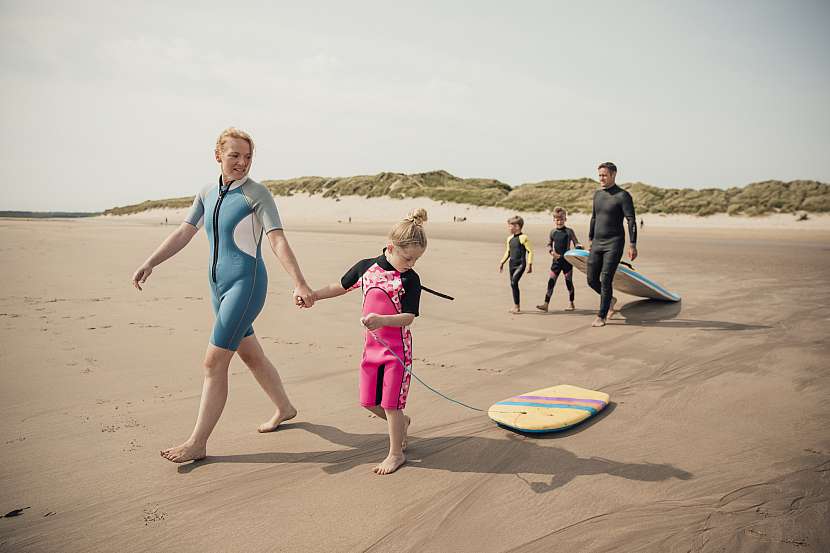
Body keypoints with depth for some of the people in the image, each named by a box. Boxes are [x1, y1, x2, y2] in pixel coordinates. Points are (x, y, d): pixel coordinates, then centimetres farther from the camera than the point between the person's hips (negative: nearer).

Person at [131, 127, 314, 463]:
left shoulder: (257, 194, -10)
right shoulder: (208, 194, 10)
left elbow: (278, 240, -20)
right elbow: (183, 234, 12)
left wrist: (299, 283, -30)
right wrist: (150, 263, 2)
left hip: (247, 284, -7)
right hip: (219, 284, 7)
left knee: (214, 362, -7)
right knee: (250, 355, 19)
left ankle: (197, 443, 3)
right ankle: (284, 408, 39)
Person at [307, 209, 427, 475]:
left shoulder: (411, 279, -11)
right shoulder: (366, 267, 0)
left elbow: (408, 318, -16)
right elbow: (340, 287, 16)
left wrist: (381, 320, -33)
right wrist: (312, 295, 6)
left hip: (398, 348, -5)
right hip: (372, 344, 5)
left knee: (391, 403, 1)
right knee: (369, 401, 12)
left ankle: (396, 453, 19)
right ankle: (402, 422, 39)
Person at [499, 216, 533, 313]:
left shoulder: (523, 237, -9)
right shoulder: (509, 238, 12)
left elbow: (530, 251, -9)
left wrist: (529, 264, -15)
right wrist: (502, 262, 20)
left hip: (520, 264, -8)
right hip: (512, 264, 8)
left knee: (514, 282, -20)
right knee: (513, 284, 9)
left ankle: (516, 306, -13)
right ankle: (517, 306, 20)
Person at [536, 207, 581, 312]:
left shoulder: (569, 231, -4)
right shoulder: (553, 232, 5)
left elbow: (576, 243, -2)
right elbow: (549, 244, 13)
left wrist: (579, 246, -25)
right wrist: (552, 252, -6)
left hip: (567, 260, -3)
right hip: (556, 260, 3)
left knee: (569, 281, 7)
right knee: (551, 281, -2)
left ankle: (571, 303, 19)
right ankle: (546, 303, -2)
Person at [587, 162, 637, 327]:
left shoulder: (623, 196, -8)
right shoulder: (597, 194, 12)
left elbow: (631, 221, -12)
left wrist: (633, 245, -18)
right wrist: (590, 239, 23)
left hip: (614, 244, -6)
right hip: (597, 244, 6)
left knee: (606, 280, -7)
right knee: (592, 280, 6)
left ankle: (601, 316, 2)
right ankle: (610, 300, 33)